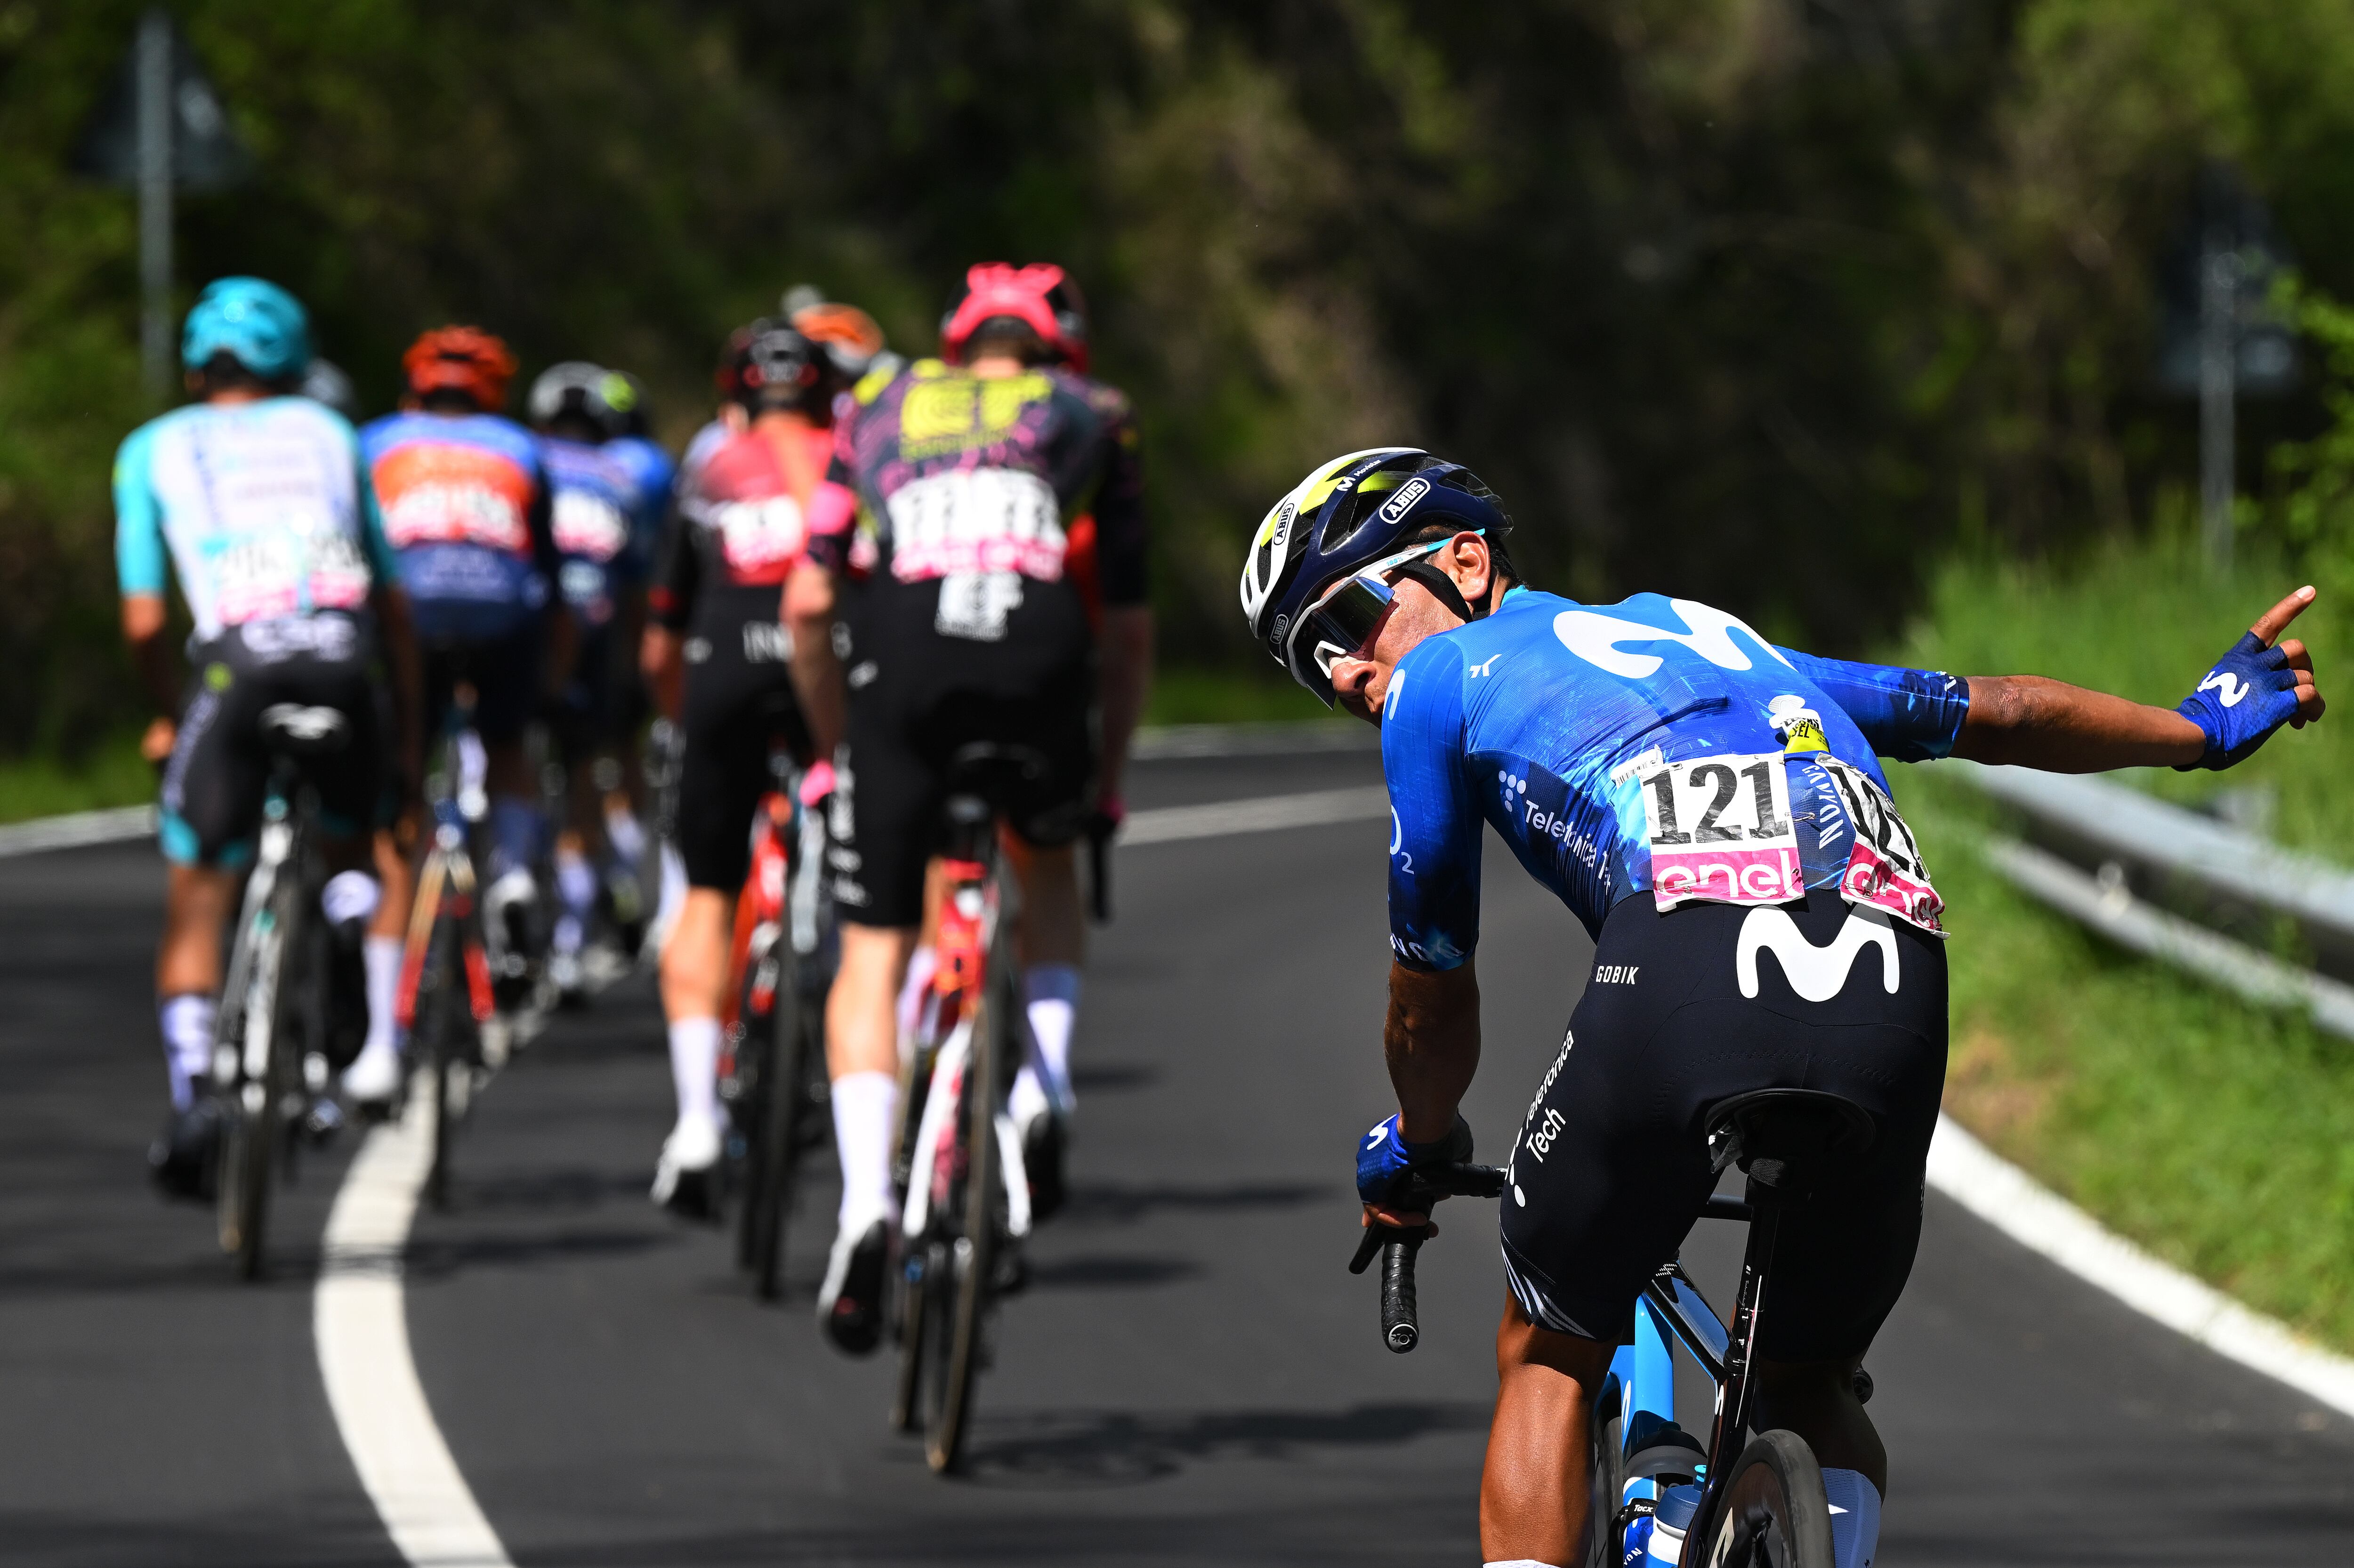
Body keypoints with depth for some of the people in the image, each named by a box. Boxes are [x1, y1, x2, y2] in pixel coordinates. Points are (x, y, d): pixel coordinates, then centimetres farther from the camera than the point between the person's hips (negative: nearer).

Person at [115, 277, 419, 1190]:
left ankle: (193, 1090, -10)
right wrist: (409, 720, 28)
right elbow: (393, 602, 20)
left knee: (196, 902, 8)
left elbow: (144, 619, 9)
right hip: (344, 654, 2)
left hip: (237, 660, -2)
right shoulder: (328, 432, 23)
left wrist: (164, 717, 26)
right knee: (353, 848, 30)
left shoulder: (156, 449, 18)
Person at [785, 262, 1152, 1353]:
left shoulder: (881, 408, 28)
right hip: (1038, 658, 0)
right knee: (1048, 863, 32)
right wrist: (1108, 773, 34)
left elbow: (809, 607, 22)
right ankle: (1044, 1090, 11)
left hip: (901, 658, 0)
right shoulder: (1092, 421, 26)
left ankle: (865, 1202, -12)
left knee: (873, 956, 8)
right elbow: (1129, 629, 24)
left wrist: (836, 746, 31)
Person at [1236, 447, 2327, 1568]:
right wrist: (2205, 728, 60)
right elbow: (1987, 714, 46)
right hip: (1895, 1004, 4)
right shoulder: (1709, 634, 38)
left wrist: (1416, 1152, 52)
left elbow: (1431, 996, 31)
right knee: (1810, 1393, 27)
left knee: (1549, 1362, 20)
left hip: (1684, 976, -4)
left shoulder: (1441, 684, 24)